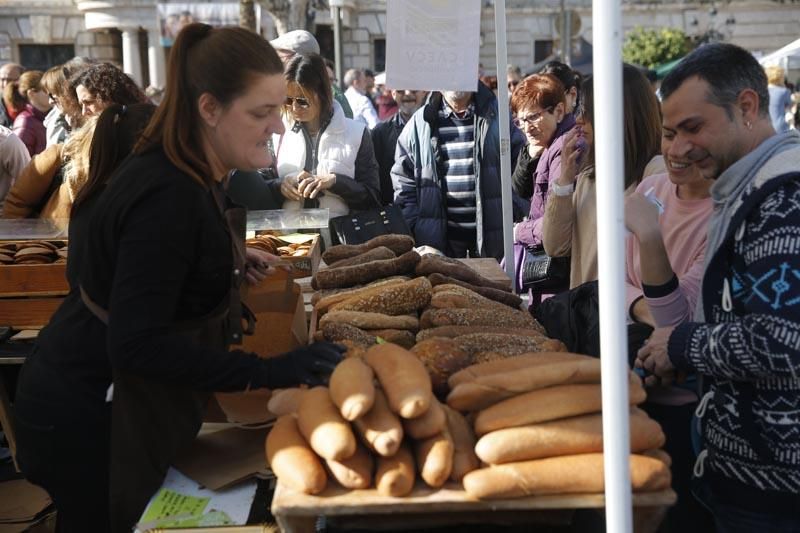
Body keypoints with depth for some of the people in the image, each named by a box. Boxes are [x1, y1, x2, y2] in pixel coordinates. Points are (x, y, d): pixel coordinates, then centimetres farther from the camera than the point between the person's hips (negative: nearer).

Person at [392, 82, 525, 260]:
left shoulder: (496, 115, 1)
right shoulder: (420, 123, 4)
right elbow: (403, 179, 7)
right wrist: (414, 226, -1)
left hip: (489, 231, 0)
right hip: (440, 234, 0)